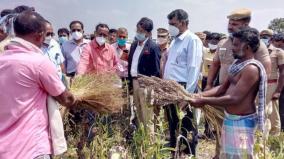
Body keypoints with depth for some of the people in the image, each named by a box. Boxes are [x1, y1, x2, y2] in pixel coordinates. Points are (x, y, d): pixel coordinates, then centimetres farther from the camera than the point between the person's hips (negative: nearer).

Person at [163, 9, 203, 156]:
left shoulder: (192, 40, -10)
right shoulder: (175, 40, 16)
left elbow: (194, 68, -16)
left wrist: (188, 93, -20)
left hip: (183, 89, -8)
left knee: (186, 126, 2)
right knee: (172, 124, 17)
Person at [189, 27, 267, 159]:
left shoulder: (251, 68, -22)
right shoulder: (238, 63, 9)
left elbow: (234, 99, -26)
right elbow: (222, 88, 10)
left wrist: (204, 101, -22)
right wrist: (201, 95, -3)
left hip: (241, 121, -9)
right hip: (230, 118, 9)